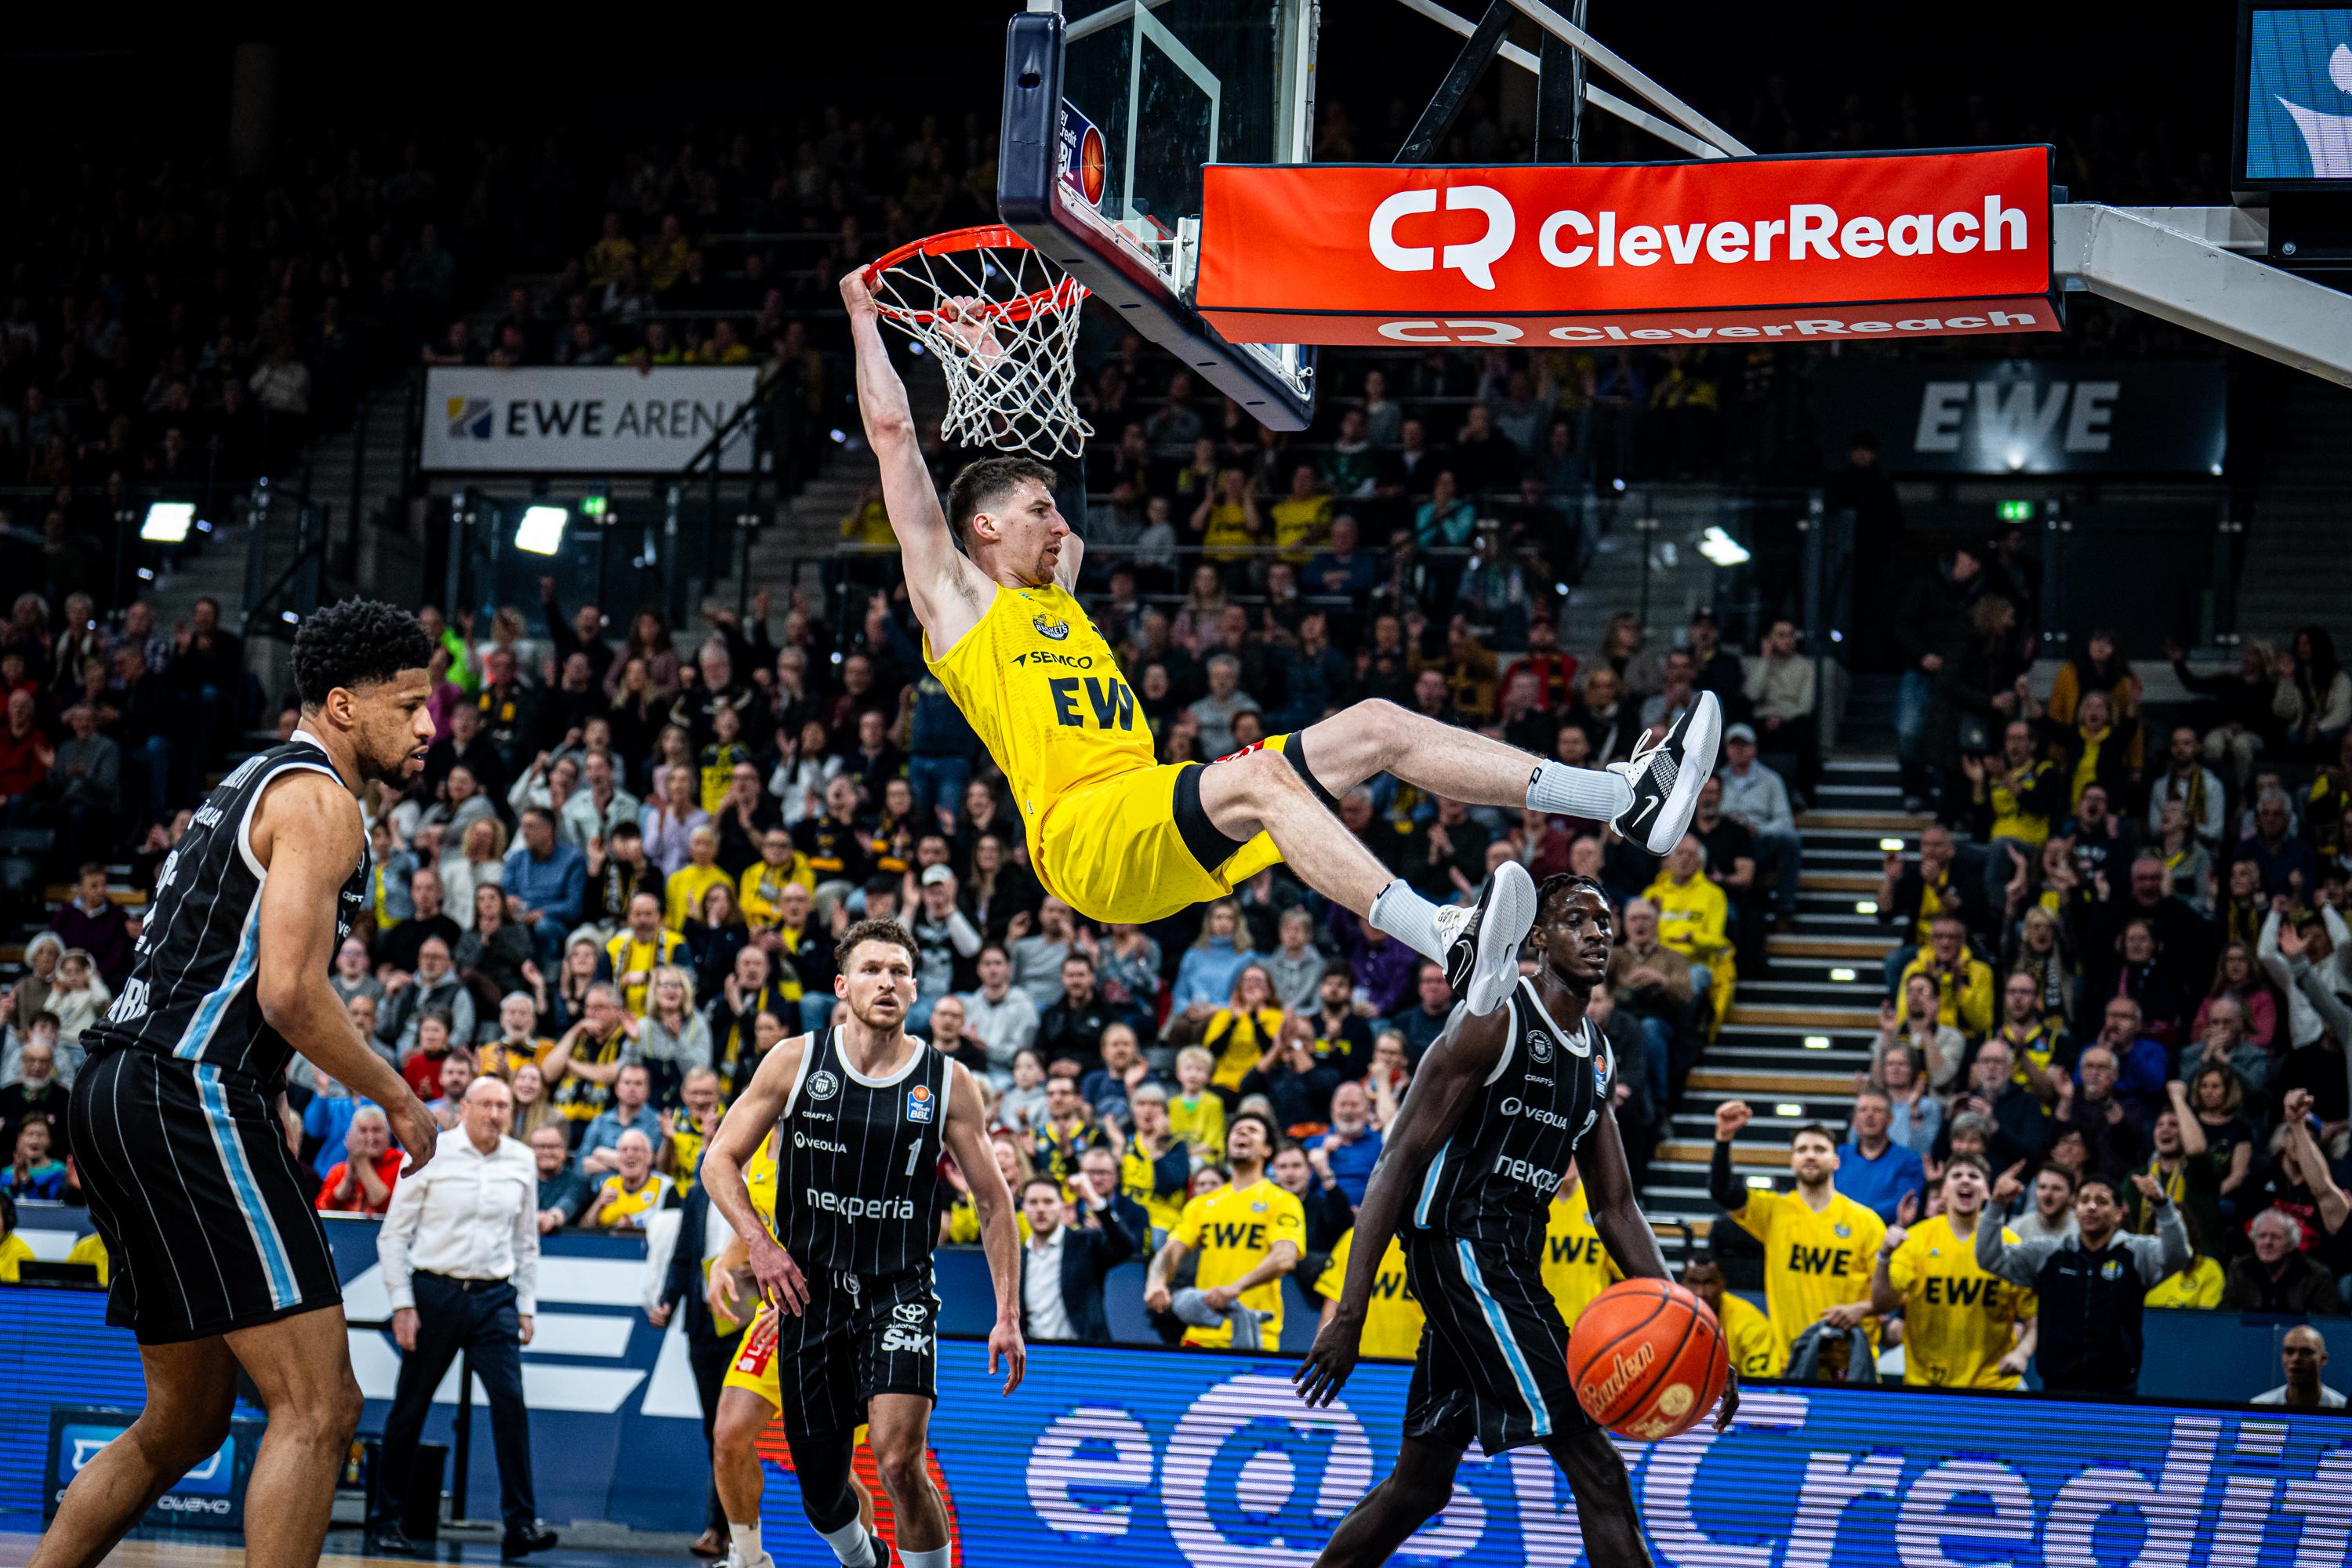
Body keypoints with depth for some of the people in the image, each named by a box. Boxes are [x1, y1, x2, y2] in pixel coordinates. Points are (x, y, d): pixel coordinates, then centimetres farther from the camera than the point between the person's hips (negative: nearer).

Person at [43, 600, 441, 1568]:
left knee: (185, 1423, 18)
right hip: (191, 1098, -11)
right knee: (318, 1406, -13)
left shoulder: (249, 787, 24)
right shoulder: (318, 798, -8)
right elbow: (289, 991, -18)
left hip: (117, 1089, 11)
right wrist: (396, 1100, -6)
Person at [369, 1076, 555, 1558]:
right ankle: (386, 1521, 15)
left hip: (495, 1297, 2)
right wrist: (402, 1304, -7)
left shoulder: (521, 1162, 7)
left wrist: (526, 1307, 11)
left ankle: (520, 1525, -15)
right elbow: (394, 1234, 0)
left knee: (510, 1400, -13)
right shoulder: (430, 1155, -3)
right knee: (410, 1409, 4)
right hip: (434, 1292, -2)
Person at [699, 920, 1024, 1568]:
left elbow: (993, 1201, 3)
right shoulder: (794, 1061, 0)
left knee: (898, 1461, -22)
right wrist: (760, 1244, -10)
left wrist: (1008, 1316, -3)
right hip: (809, 1289, 2)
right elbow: (719, 1159, 6)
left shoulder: (949, 1083, -2)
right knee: (820, 1482, 9)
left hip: (900, 1290, -2)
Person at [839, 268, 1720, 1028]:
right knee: (1260, 774, -35)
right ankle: (1451, 947, -56)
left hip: (1174, 839, 9)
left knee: (1375, 727, -4)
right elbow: (892, 432, 7)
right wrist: (864, 318, 14)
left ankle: (1628, 799, -15)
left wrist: (989, 355, 51)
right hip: (1085, 839, -9)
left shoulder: (1058, 600, 30)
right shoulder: (956, 596, 9)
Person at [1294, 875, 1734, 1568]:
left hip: (1505, 1263, 10)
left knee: (1421, 1484, 14)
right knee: (1595, 1466, -13)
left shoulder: (1597, 1057, 15)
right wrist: (1350, 1312, -21)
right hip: (1459, 1245, -10)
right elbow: (1399, 1160, -14)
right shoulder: (1494, 1020, -10)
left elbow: (1616, 1207, 19)